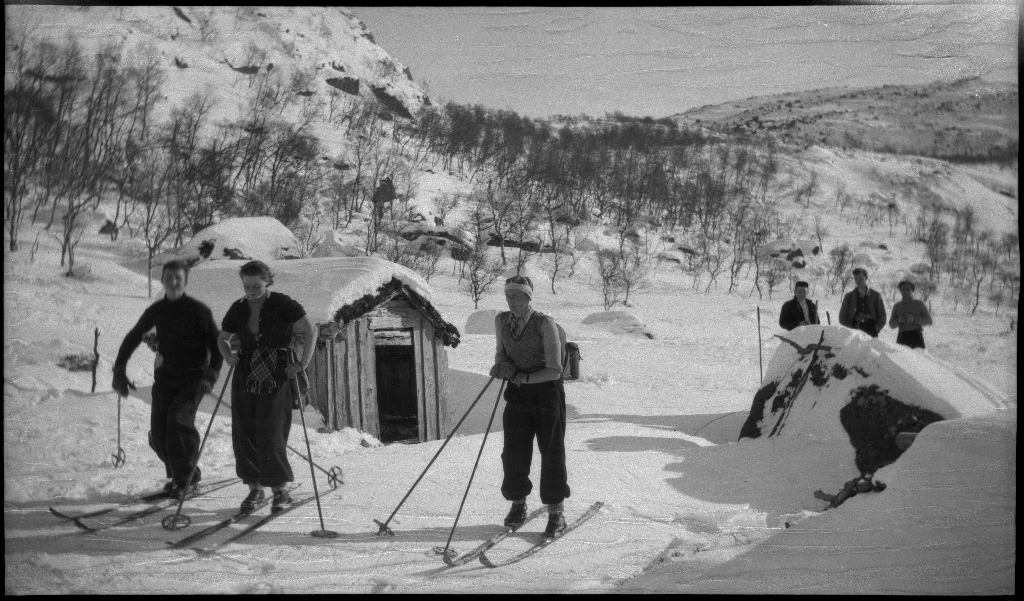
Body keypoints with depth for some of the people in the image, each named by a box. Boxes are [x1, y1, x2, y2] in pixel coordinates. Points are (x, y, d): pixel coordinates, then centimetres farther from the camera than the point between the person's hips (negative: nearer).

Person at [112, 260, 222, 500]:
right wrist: (119, 370, 16)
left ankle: (187, 479, -8)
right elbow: (132, 338, 20)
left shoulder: (199, 311, -6)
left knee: (179, 418, -22)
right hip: (166, 376, 5)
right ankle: (177, 474, 20)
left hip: (193, 378, -5)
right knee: (158, 433, -2)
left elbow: (216, 345, -4)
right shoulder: (156, 311, 7)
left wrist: (211, 375, -16)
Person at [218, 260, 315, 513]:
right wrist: (228, 355, 2)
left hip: (277, 376, -5)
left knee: (271, 433, -10)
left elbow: (309, 331, -6)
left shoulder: (282, 304, -5)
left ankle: (281, 490, 0)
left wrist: (302, 363, -12)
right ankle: (255, 489, 12)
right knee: (244, 433, 1)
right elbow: (222, 338, 22)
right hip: (245, 375, 5)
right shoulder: (238, 309, 9)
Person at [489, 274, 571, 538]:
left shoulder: (544, 323, -16)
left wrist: (522, 377, -23)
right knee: (514, 451, 2)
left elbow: (554, 370, -18)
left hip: (547, 391, -4)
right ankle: (517, 505, 22)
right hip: (517, 396, 4)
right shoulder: (501, 320, 0)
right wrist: (501, 364, -4)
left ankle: (556, 513, 8)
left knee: (551, 451, -1)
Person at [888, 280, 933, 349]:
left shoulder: (919, 304, 12)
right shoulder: (897, 306, 16)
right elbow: (891, 324, 17)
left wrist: (915, 319, -9)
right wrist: (898, 320, -4)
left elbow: (929, 321, 6)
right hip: (902, 337, 1)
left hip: (916, 336, -1)